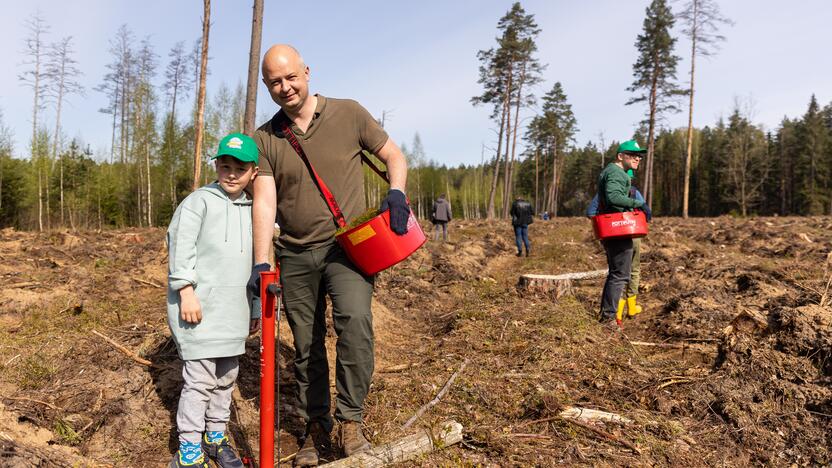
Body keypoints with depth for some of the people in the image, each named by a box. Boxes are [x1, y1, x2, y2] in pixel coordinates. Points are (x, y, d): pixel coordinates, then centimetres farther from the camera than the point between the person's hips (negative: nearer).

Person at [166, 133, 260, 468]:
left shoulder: (251, 210, 14)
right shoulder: (199, 201, -5)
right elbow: (180, 246, -11)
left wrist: (255, 307, 20)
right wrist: (186, 290, -18)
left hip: (233, 311, 6)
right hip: (200, 307, -6)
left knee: (226, 377, 14)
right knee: (200, 378, -5)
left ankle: (216, 437, 30)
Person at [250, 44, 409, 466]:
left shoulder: (348, 114, -1)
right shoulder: (264, 139, 3)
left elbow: (393, 156, 6)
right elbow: (265, 200, -7)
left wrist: (396, 193, -15)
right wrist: (261, 262, -18)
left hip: (345, 246, -2)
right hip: (295, 255, 3)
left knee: (354, 320, -25)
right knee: (306, 344, 10)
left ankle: (349, 420, -9)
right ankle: (315, 426, 27)